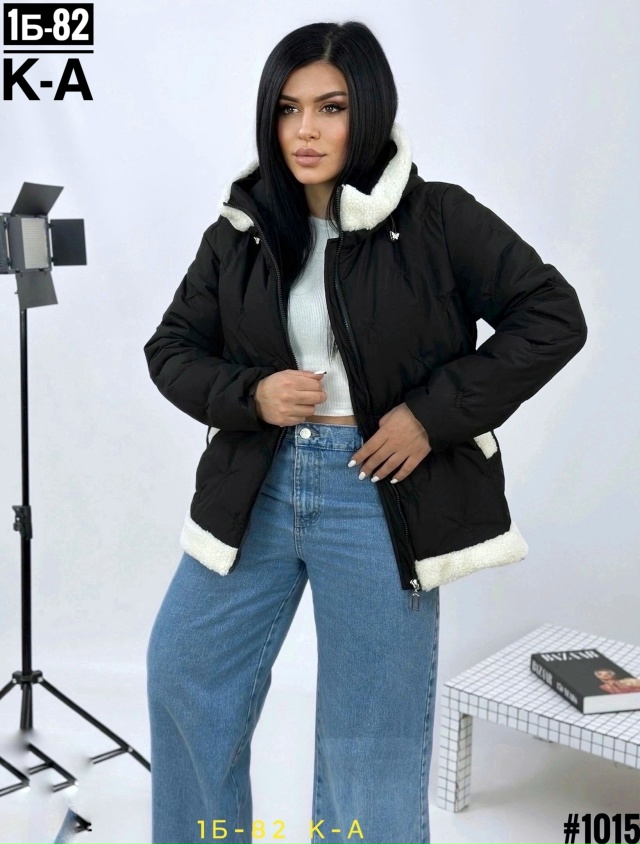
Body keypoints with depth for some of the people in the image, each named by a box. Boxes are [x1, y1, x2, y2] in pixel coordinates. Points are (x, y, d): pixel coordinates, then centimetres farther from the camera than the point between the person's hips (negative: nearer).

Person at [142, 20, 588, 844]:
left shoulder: (438, 219, -8)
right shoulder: (240, 231, 2)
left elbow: (553, 318, -8)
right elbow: (170, 349, 9)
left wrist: (434, 414, -15)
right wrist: (249, 394, -12)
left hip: (378, 494, -4)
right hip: (259, 485, 5)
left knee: (373, 736, 8)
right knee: (182, 673, 16)